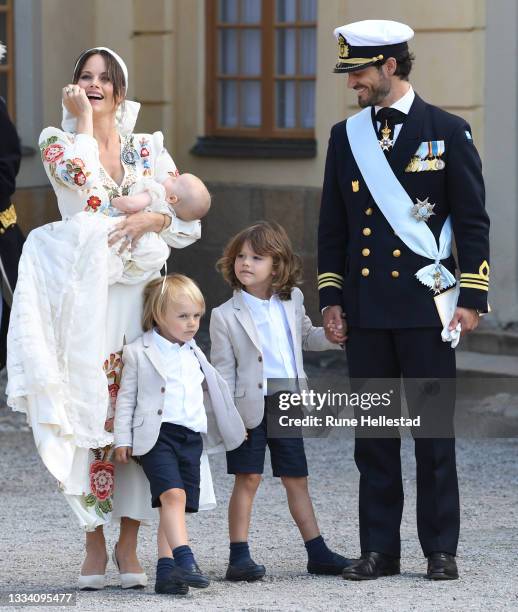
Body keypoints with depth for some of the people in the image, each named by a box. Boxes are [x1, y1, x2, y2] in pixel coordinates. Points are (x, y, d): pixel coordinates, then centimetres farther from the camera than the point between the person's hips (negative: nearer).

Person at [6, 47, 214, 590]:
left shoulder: (149, 149, 14)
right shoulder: (57, 142, 8)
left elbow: (189, 218, 8)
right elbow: (81, 178, -15)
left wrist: (149, 219, -11)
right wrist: (84, 120, -5)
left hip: (139, 294, 2)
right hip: (85, 295, -2)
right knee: (90, 414, -6)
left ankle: (128, 545, 5)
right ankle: (95, 544, 2)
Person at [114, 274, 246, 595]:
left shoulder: (194, 354, 19)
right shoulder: (138, 353, 1)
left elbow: (210, 394, 29)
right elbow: (127, 397, 2)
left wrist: (231, 426, 31)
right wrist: (122, 439, -3)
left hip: (192, 436, 6)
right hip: (157, 434, -6)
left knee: (176, 505, 2)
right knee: (173, 495, -23)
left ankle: (166, 570, 1)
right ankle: (185, 560, -32)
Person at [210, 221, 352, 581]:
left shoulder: (292, 301, 7)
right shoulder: (226, 316, -8)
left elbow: (306, 335, 26)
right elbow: (223, 372, -8)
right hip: (250, 408, -4)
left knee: (297, 480, 11)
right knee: (248, 479, -5)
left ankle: (318, 553, 16)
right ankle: (239, 556, 0)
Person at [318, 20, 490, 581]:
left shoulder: (448, 132, 0)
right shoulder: (345, 136, 11)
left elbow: (473, 221, 0)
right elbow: (332, 226, 14)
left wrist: (472, 298, -6)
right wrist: (330, 299, 7)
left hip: (425, 304, -3)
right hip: (365, 312, 4)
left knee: (434, 429, 0)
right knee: (372, 432, 5)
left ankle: (440, 549, 7)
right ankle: (378, 549, 10)